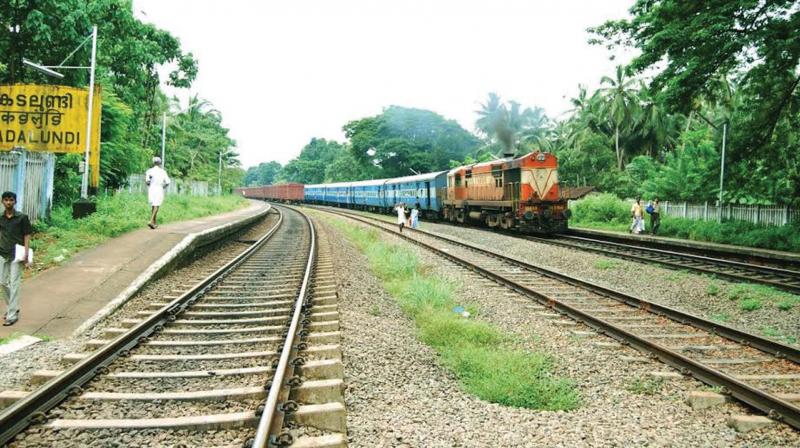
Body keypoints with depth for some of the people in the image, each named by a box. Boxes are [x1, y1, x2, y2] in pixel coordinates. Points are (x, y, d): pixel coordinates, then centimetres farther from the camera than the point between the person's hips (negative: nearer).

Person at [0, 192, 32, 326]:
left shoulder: (22, 217, -7)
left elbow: (27, 237, -5)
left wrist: (26, 255, -11)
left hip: (16, 255, -5)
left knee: (14, 284, -5)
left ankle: (12, 315, -2)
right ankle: (12, 307, 30)